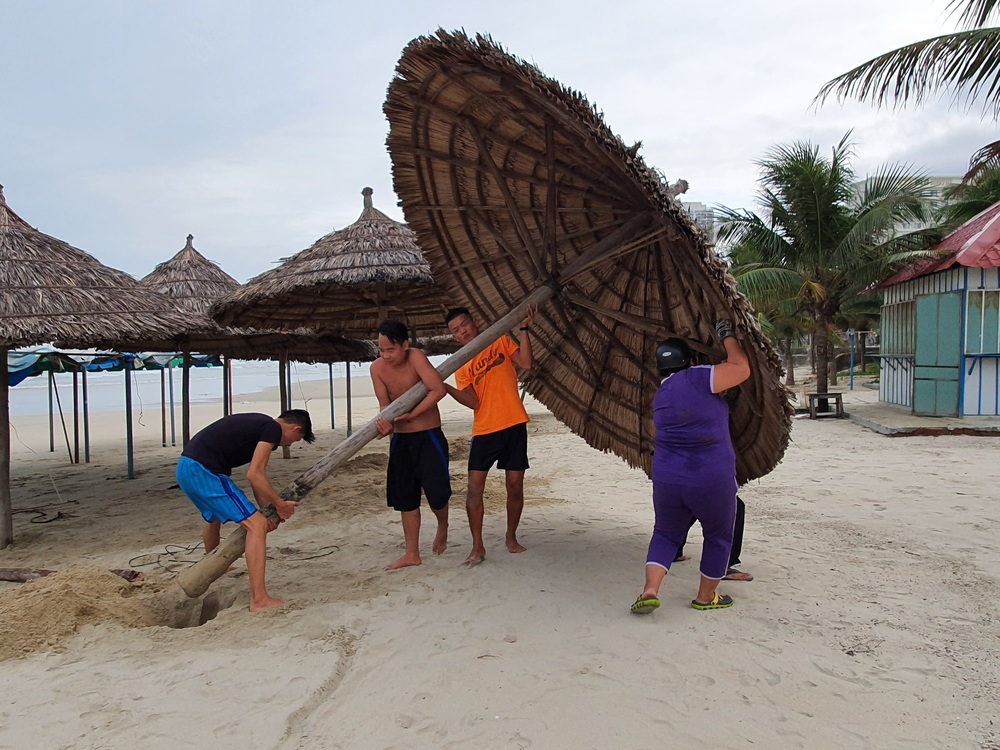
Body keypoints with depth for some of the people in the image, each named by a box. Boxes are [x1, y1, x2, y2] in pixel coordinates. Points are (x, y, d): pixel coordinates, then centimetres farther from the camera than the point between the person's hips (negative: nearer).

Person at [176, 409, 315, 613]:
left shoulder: (260, 424, 20)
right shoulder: (273, 429, -9)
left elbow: (257, 474, 18)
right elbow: (253, 475, -17)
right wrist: (280, 505, -6)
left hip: (186, 468, 11)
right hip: (204, 472, -11)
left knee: (213, 518, 36)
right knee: (256, 525, -11)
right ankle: (259, 600, -14)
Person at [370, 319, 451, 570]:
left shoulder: (415, 357, -19)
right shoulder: (377, 368, -4)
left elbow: (439, 390, -27)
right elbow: (385, 403, -5)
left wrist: (410, 415, -25)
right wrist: (386, 423, -28)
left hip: (429, 437, -5)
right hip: (400, 439, 5)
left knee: (436, 493, -8)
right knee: (405, 498, 9)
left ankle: (443, 526, 26)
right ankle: (412, 554, 21)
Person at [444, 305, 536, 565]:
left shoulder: (501, 342, 8)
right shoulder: (461, 366, 8)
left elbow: (525, 363, -7)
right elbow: (472, 401, -5)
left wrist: (523, 329, -11)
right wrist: (445, 387, -19)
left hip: (514, 426, -1)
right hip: (484, 430, 1)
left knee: (515, 486, 5)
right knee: (475, 487, -7)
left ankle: (511, 538, 24)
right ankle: (477, 546, 5)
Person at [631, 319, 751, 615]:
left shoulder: (659, 397, 14)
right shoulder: (696, 378, -8)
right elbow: (742, 369, -9)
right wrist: (728, 337, 4)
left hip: (667, 478, 5)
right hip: (712, 479, -5)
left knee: (666, 533, 21)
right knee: (718, 536, 19)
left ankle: (650, 588, 2)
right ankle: (706, 596, 29)